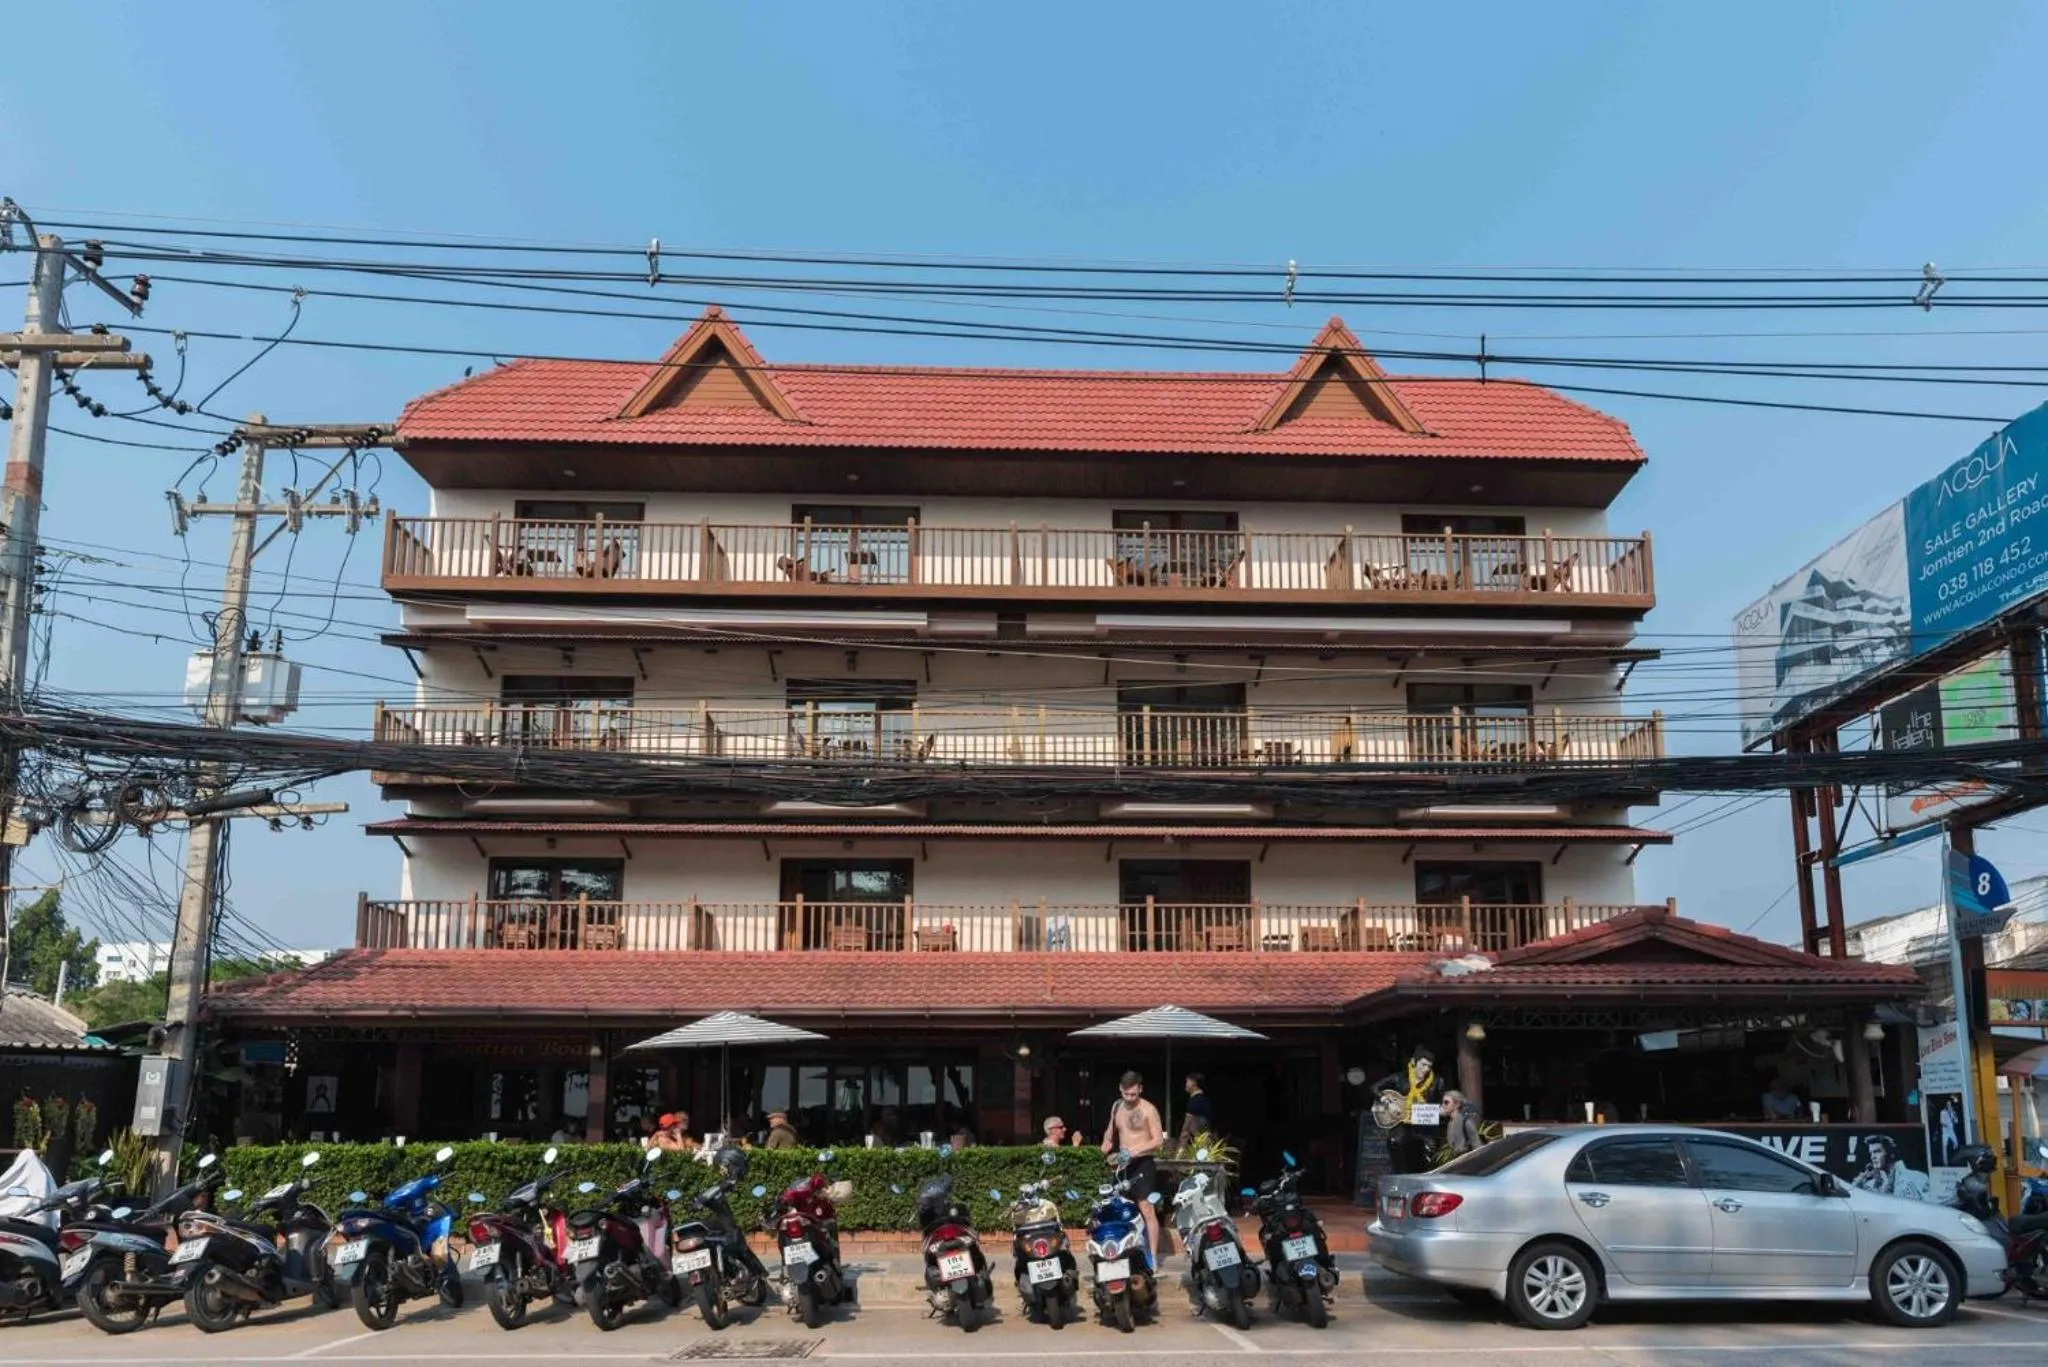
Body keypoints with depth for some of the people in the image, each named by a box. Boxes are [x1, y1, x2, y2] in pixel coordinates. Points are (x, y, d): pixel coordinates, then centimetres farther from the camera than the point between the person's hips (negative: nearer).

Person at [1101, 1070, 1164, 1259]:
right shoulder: (1117, 1107, 12)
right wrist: (1102, 1153, 8)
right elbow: (1110, 1134, 24)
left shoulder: (1148, 1109, -8)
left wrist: (1136, 1149, -24)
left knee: (1146, 1209, -14)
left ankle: (1153, 1257, -16)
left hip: (1143, 1163, -7)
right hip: (1123, 1164, 7)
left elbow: (1158, 1139, -12)